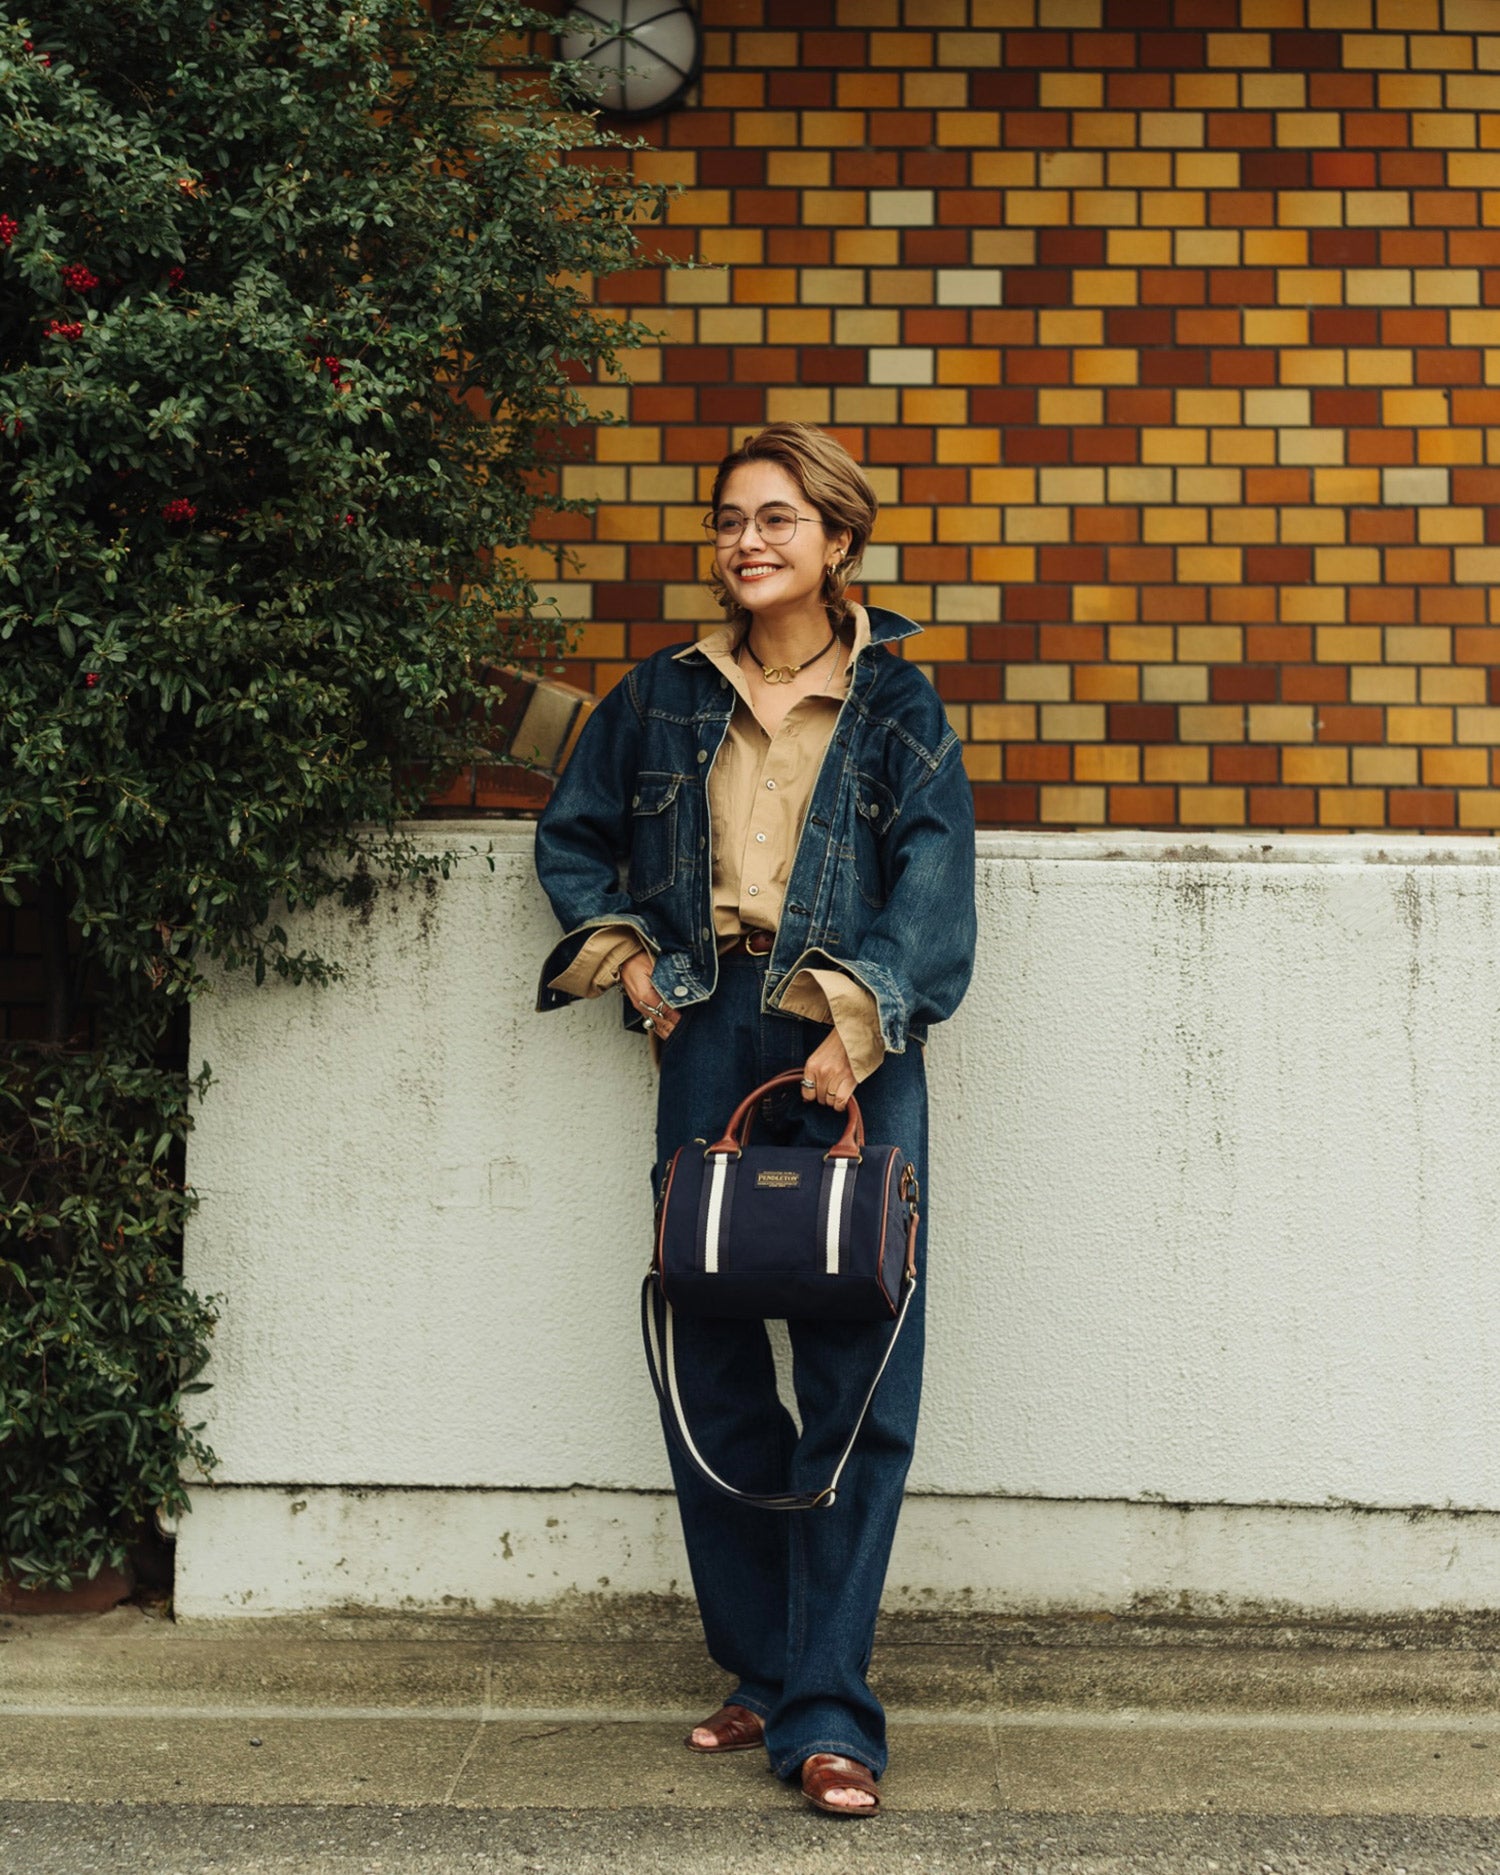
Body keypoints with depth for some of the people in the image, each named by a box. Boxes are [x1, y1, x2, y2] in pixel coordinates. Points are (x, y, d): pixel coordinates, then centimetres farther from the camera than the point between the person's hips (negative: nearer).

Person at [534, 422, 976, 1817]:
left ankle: (825, 1712, -4)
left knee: (855, 1376, -8)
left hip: (853, 1049, -3)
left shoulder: (898, 708, 5)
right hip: (707, 1040, 3)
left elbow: (933, 879, -6)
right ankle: (761, 1669, 17)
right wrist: (622, 957, 10)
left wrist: (857, 1023, -19)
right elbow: (573, 835, 25)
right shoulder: (665, 698, 14)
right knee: (712, 1366, 3)